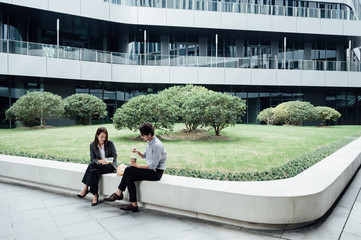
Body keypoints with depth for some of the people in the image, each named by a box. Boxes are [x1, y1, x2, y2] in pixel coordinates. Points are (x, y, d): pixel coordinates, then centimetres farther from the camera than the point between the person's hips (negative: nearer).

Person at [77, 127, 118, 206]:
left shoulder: (110, 143, -5)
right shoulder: (92, 145, 2)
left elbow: (114, 156, -2)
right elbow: (92, 159, -1)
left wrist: (108, 161, -22)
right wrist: (100, 161, -22)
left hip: (111, 165, -3)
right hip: (99, 166, 3)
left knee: (92, 165, -29)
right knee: (94, 172, -33)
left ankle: (85, 188, -21)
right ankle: (95, 195, -30)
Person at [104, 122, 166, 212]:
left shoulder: (157, 145, -21)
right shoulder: (149, 142, 9)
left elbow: (153, 166, -23)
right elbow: (144, 156, 23)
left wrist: (138, 166, -15)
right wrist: (137, 152, 3)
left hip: (156, 173, -9)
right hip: (151, 169, 9)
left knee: (128, 170, -14)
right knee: (129, 178, -9)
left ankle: (118, 193, 1)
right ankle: (134, 205, -7)